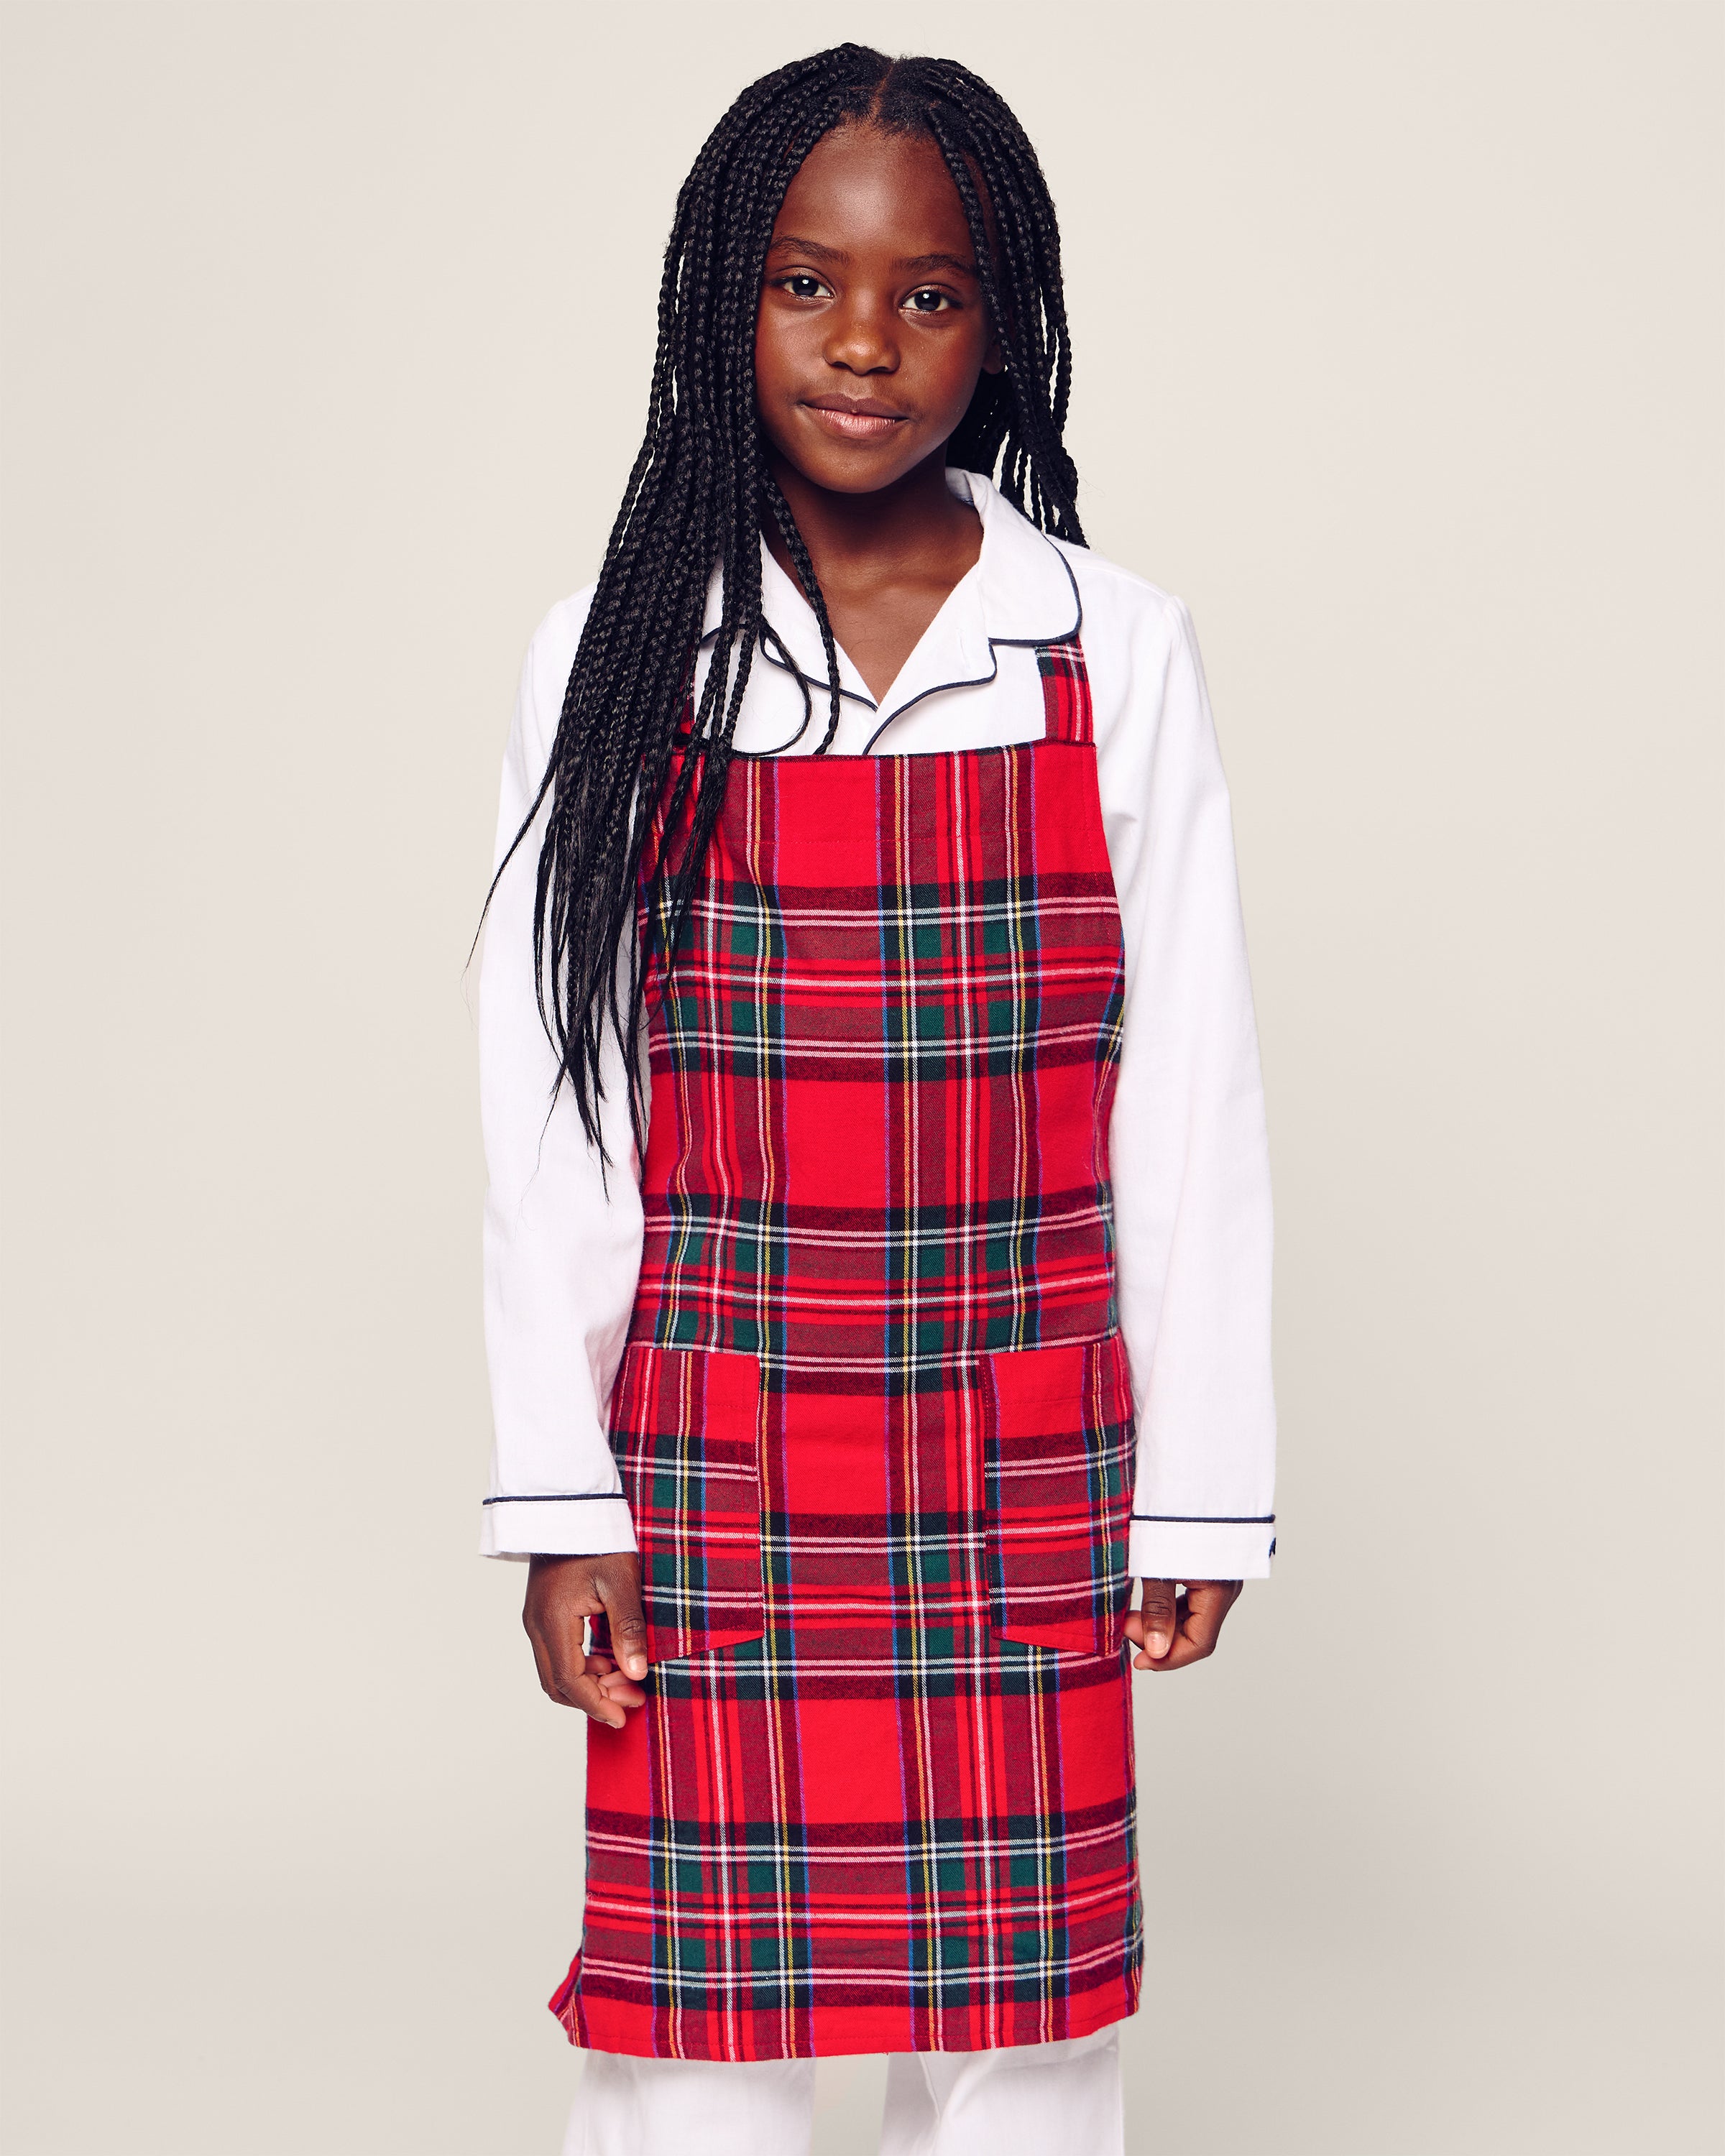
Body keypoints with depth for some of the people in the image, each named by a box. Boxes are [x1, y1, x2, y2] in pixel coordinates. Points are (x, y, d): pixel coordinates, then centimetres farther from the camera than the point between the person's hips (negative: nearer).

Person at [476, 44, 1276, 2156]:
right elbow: (550, 1110, 1)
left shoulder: (1115, 651, -1)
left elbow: (1189, 1101, 1)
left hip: (1021, 1466, 0)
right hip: (714, 1464, 0)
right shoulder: (615, 655, -1)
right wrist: (560, 1502, -1)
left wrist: (1202, 1485, 1)